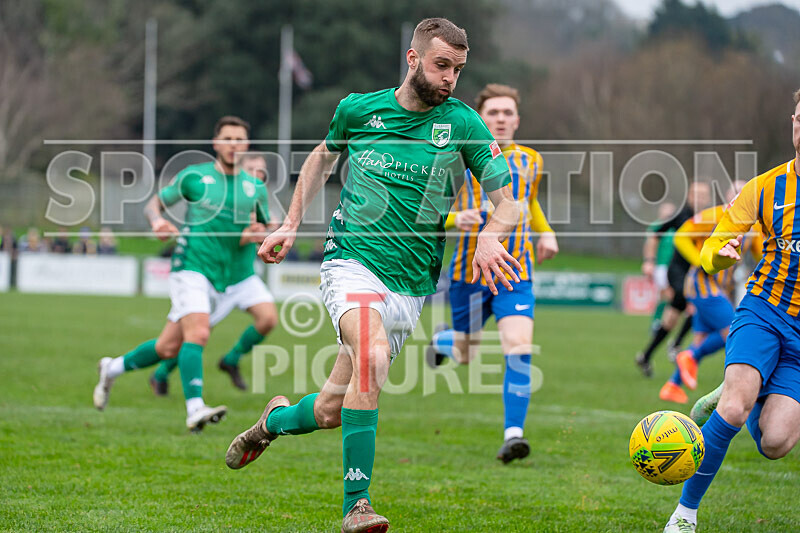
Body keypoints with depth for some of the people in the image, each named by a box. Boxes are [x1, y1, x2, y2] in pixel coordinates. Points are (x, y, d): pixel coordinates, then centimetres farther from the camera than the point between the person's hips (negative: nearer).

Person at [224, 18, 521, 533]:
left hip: (409, 286, 2)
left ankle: (277, 419, 41)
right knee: (373, 354, -32)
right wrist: (291, 225, 17)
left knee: (331, 411, 4)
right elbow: (322, 157, 23)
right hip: (351, 261, -2)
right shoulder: (358, 110, 3)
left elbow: (508, 202, -2)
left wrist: (490, 235, -24)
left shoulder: (462, 123, -1)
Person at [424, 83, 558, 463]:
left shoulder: (529, 160, 10)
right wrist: (456, 219, -23)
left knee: (519, 348, -19)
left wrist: (546, 233, 12)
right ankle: (442, 342, 48)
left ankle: (513, 434, -18)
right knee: (466, 354, 10)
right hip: (470, 270, -1)